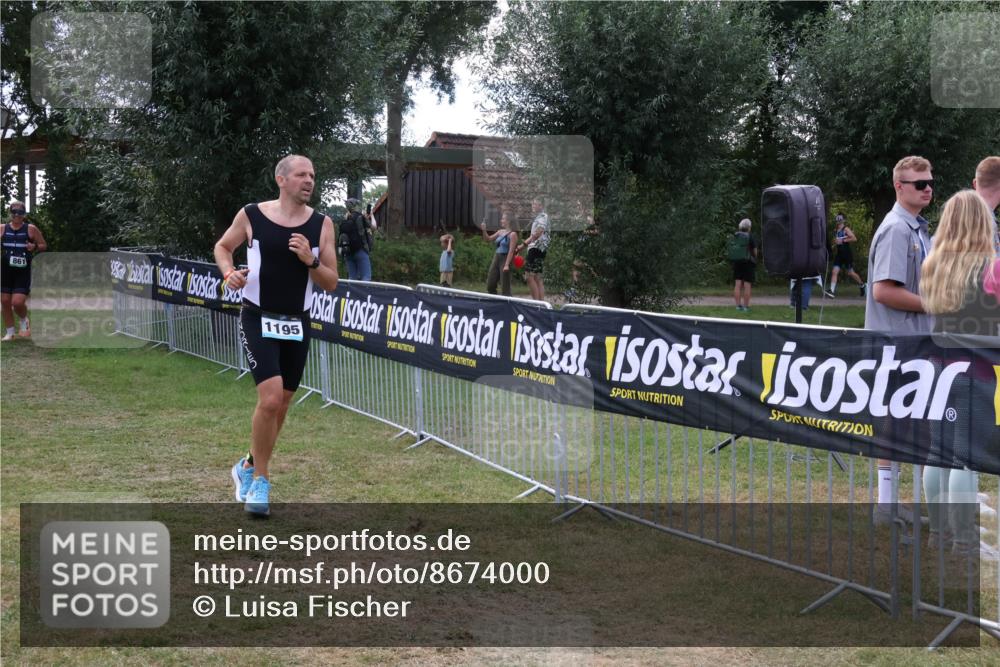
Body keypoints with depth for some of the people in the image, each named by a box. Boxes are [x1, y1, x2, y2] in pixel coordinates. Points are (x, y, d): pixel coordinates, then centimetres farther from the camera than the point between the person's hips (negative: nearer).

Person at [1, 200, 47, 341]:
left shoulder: (31, 229, 0)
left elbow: (44, 245, 7)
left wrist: (35, 247, -13)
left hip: (23, 272, -3)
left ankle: (24, 321, 19)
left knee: (18, 302, -13)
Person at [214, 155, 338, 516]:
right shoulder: (251, 215, -6)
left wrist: (310, 261, -17)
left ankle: (250, 467, 36)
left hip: (297, 324, 4)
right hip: (259, 320, -4)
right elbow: (223, 246, 12)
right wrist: (229, 272, -8)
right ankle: (259, 479, 0)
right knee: (270, 398, -18)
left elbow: (331, 283, 2)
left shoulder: (321, 224, 0)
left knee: (280, 405, 12)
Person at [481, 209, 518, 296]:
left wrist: (507, 265, -22)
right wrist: (484, 230, 3)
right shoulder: (500, 232, 12)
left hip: (505, 259, -8)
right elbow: (488, 239, 21)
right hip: (496, 259, 8)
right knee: (490, 286, 8)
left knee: (505, 287, -8)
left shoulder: (512, 234, -11)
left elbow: (511, 251, -17)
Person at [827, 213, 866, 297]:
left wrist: (843, 240, -21)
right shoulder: (835, 231, 13)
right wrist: (835, 244, 10)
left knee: (850, 273, 4)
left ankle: (862, 285, 28)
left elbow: (854, 239, -20)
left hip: (847, 254, -6)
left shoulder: (846, 229, -9)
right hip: (839, 254, 6)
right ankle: (832, 291, -13)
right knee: (835, 271, -8)